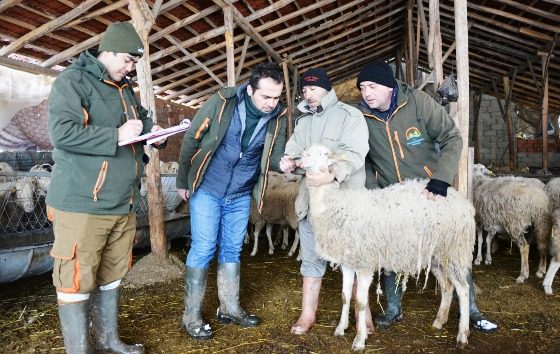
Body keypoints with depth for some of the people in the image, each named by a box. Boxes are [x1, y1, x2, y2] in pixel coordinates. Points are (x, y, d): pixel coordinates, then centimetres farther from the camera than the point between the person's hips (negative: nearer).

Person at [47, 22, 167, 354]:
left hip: (122, 205, 8)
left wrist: (152, 129, 10)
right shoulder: (73, 81, -8)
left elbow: (141, 115, 33)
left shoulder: (125, 88, 17)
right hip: (82, 205, -8)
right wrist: (117, 136, -20)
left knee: (111, 276, 17)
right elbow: (62, 132, -21)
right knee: (76, 280, 0)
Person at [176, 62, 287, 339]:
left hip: (240, 195, 4)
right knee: (203, 249, -1)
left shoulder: (278, 117, -9)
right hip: (207, 189, -3)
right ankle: (191, 316, 11)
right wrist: (183, 181, -3)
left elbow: (274, 156, -3)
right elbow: (191, 140, -9)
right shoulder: (222, 102, -19)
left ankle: (229, 308, 26)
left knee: (232, 250, 12)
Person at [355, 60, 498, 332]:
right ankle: (393, 309, 29)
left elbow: (452, 138, -16)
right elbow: (363, 159, 2)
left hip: (432, 194, -2)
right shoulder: (361, 116, -9)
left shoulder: (418, 102, -17)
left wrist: (440, 182, -25)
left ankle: (471, 310, 23)